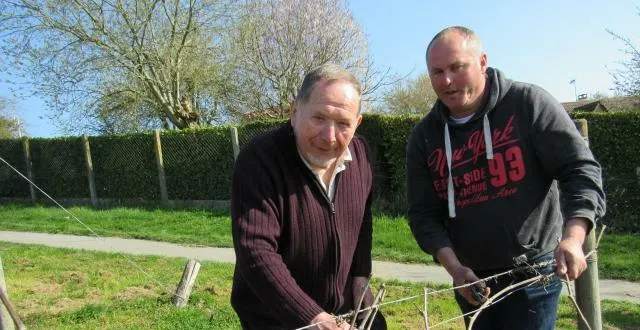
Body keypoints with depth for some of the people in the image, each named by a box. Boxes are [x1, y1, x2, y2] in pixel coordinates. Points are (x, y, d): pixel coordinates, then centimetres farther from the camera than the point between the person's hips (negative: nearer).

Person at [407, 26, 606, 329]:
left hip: (532, 271, -3)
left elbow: (580, 169, -11)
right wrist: (454, 267, -14)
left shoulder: (529, 104, -10)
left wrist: (573, 237, -26)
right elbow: (423, 213, -1)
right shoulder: (425, 136, -1)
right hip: (472, 279, 4)